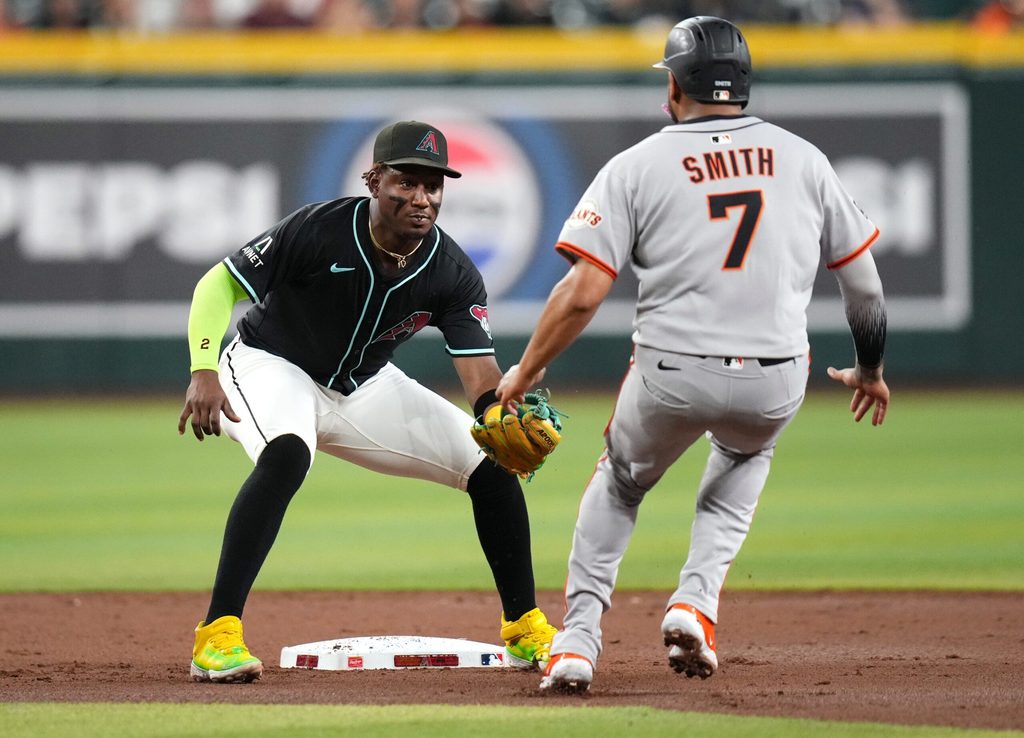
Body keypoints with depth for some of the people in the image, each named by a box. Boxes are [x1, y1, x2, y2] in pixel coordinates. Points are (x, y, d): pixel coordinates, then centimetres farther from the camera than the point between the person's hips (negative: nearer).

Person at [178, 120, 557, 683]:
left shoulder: (453, 274, -15)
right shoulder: (317, 231, -27)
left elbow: (480, 372, -21)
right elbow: (220, 284, -21)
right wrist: (204, 372, -35)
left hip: (365, 389, 5)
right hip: (271, 366, -5)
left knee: (493, 463, -3)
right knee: (286, 454, -39)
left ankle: (524, 630, 15)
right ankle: (216, 635, -39)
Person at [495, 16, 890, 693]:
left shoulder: (638, 167, 0)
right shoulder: (803, 159, 9)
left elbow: (583, 293, -8)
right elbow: (866, 285, 14)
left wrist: (523, 375, 4)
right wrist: (871, 371, 30)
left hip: (671, 380, -2)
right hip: (776, 385, 2)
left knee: (619, 484, 27)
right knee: (746, 456, 36)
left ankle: (579, 638, 14)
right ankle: (697, 601, 15)